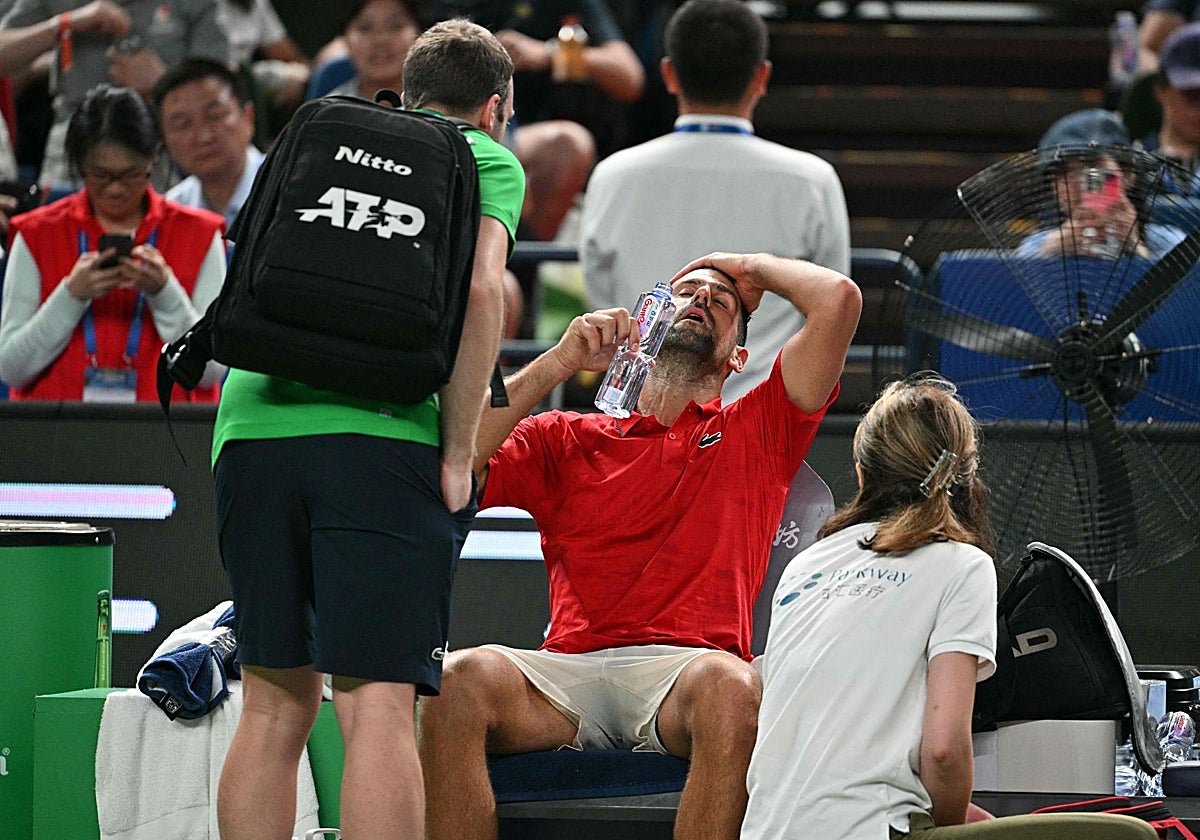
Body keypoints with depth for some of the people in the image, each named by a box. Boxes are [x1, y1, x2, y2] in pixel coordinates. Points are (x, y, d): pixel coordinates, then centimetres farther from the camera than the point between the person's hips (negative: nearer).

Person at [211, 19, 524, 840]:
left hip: (253, 429, 5)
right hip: (380, 439, -5)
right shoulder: (486, 160, 11)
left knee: (274, 706, 11)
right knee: (378, 705, -8)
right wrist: (458, 455, -4)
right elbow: (479, 287, -7)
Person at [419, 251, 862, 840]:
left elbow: (838, 299, 16)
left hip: (684, 667, -1)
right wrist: (559, 363, 9)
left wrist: (749, 267, 34)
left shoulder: (755, 433, 25)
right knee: (458, 680, -31)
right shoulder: (564, 438, 27)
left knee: (730, 687, -38)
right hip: (567, 670, 1)